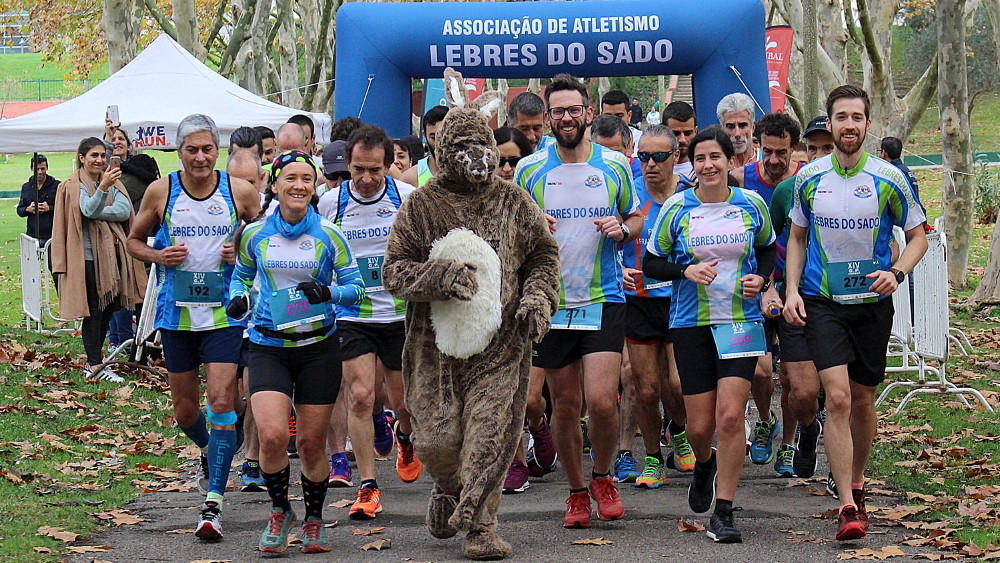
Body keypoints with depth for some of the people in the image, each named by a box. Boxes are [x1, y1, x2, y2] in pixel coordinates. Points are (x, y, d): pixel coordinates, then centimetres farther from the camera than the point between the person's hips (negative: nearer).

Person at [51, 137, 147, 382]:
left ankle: (93, 361, 18)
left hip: (112, 252, 6)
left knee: (108, 309, 8)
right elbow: (89, 209, -22)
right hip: (88, 255, -6)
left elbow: (124, 211, -5)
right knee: (93, 311, -5)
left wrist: (96, 212, -15)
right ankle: (95, 366, -4)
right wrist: (102, 189, -39)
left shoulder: (114, 182, 11)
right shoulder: (74, 186, -4)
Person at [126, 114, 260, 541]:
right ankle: (210, 453, 47)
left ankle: (212, 504, -14)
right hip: (176, 313, 2)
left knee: (221, 401, -14)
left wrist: (245, 254, -9)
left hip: (225, 313, -2)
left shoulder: (240, 192, -3)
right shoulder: (160, 193, 0)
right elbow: (134, 240, 13)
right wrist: (159, 256, -8)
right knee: (184, 410, 12)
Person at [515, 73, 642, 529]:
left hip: (603, 300, -1)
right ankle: (577, 492, 23)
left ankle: (603, 478, 13)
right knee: (565, 406, 6)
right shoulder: (529, 170, 2)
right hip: (551, 303, 1)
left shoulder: (614, 165, 3)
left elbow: (636, 218, 16)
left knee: (602, 400, -12)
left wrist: (622, 228, -7)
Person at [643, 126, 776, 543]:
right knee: (700, 426, 2)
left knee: (731, 416, -13)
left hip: (741, 320, 0)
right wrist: (686, 271, -14)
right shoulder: (676, 208, -2)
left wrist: (760, 277, -1)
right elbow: (651, 263, 4)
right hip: (691, 323, 0)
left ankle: (723, 513, -3)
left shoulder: (751, 205, 2)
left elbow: (767, 249, 19)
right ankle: (704, 465, 41)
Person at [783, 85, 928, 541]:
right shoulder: (808, 178, 0)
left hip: (873, 302, 1)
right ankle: (848, 507, -17)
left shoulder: (888, 179, -4)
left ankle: (856, 484, 36)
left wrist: (896, 273, -14)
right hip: (821, 300, -1)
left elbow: (918, 235, 5)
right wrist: (791, 290, -1)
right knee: (838, 397, -15)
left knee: (863, 401, 12)